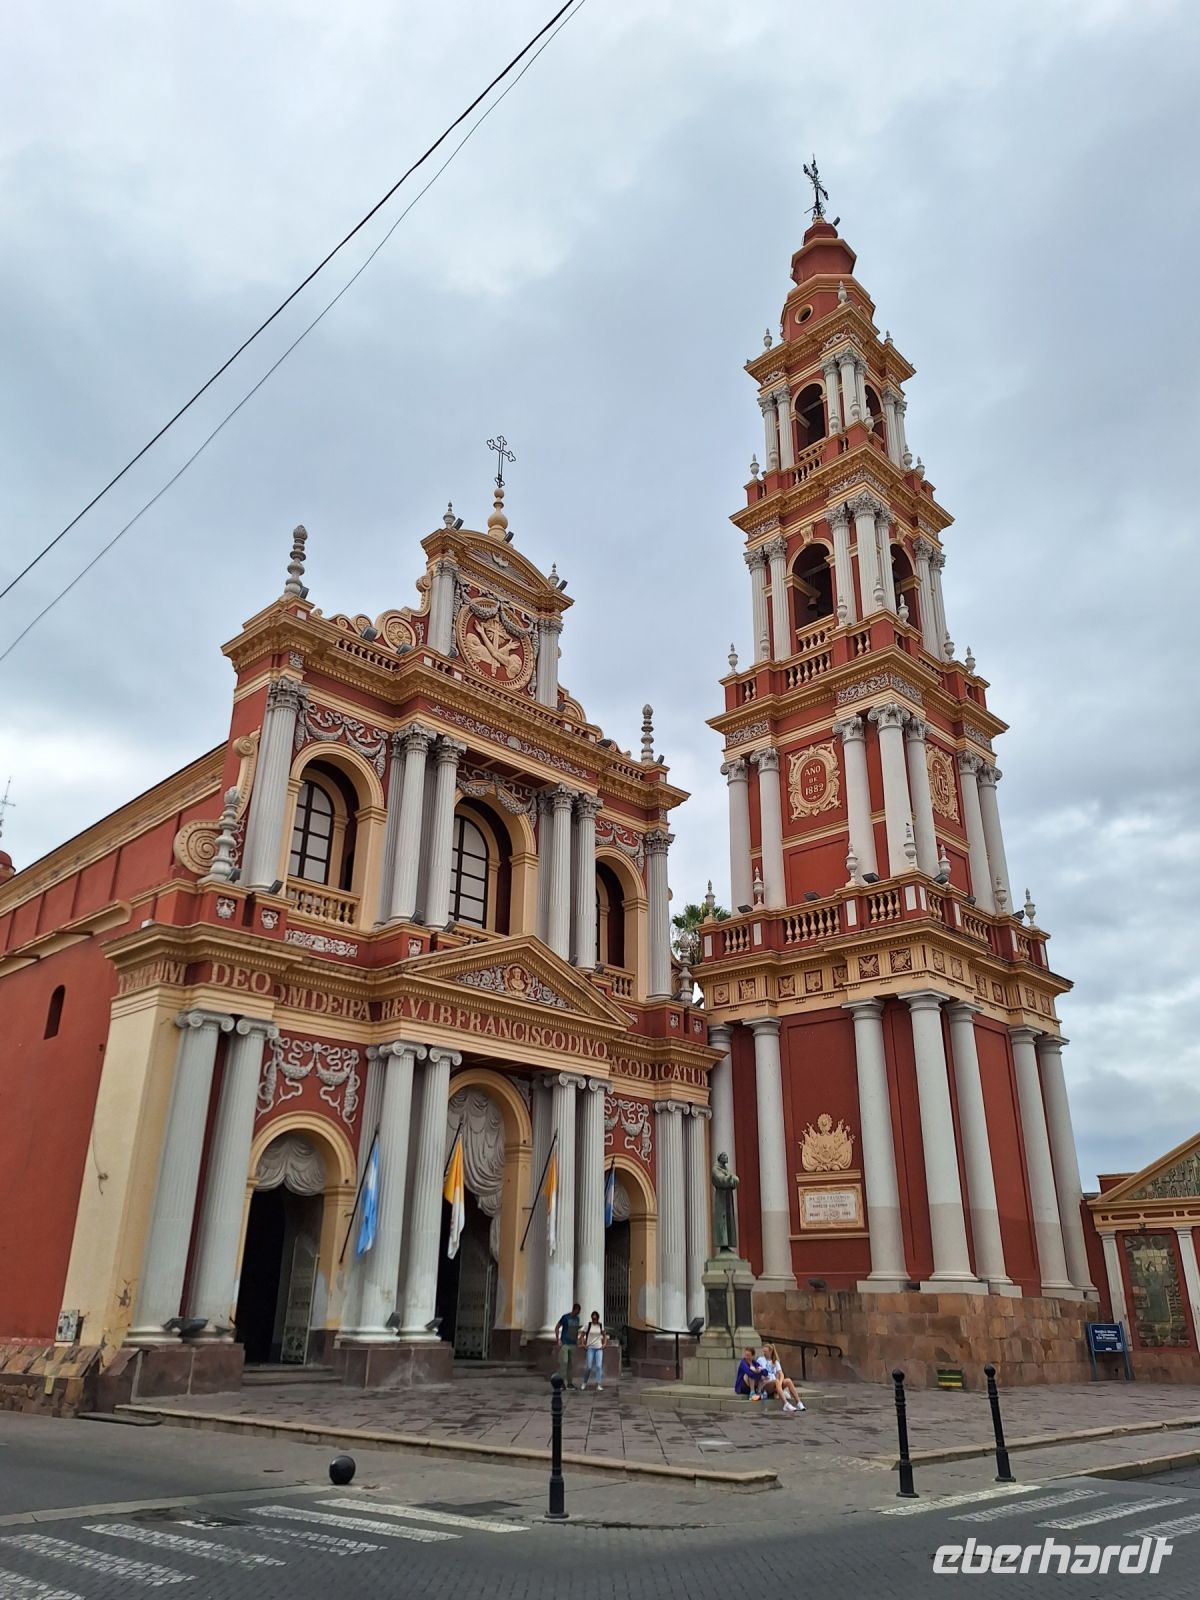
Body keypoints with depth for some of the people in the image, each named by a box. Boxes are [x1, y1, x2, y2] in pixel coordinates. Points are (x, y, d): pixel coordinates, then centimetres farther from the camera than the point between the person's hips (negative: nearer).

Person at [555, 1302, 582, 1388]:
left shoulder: (577, 1318, 8)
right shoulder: (565, 1317, -9)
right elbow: (557, 1328, -6)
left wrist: (577, 1340, 12)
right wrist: (558, 1340, -10)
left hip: (573, 1344, 5)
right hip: (564, 1344, -5)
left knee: (570, 1364, 9)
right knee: (563, 1363, -9)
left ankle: (570, 1383, 16)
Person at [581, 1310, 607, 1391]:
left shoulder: (601, 1325, 5)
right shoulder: (588, 1325, -3)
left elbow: (605, 1336, 16)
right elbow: (582, 1335, 3)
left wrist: (604, 1344, 4)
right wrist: (583, 1344, -6)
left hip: (599, 1348, 2)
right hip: (590, 1348, -2)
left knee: (599, 1366, -7)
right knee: (588, 1367, -3)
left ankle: (599, 1385, -3)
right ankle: (585, 1382, 20)